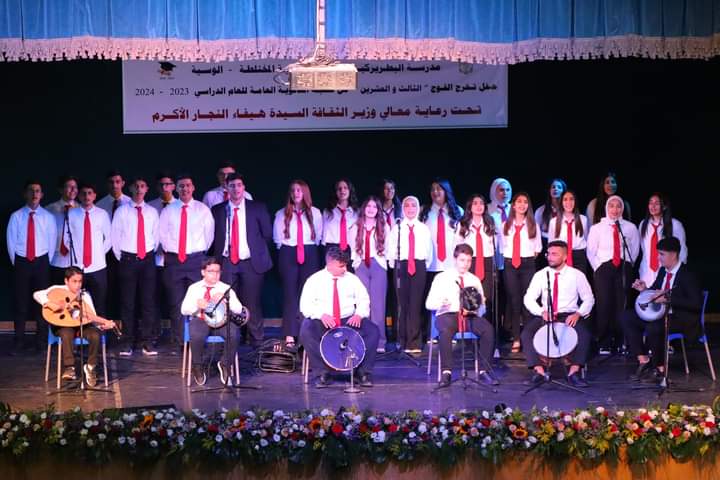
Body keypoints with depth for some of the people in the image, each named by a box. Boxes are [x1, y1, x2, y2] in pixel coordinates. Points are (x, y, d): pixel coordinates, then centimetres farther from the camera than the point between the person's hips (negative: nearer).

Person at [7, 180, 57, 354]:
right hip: (21, 262, 0)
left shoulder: (48, 217, 1)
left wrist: (46, 263, 1)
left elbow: (52, 241, 4)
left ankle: (41, 341, 15)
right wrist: (15, 262, 1)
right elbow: (11, 241, 2)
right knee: (20, 302, 2)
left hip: (41, 262, 1)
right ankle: (18, 342, 10)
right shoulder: (16, 216, -2)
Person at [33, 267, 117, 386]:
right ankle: (69, 368, -27)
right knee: (67, 334, -38)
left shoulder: (85, 295, 5)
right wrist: (49, 303, -28)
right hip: (63, 324, -2)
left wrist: (104, 323, -22)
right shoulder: (58, 290, -1)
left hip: (82, 324, 2)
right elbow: (37, 294, -12)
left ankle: (90, 366, -8)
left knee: (95, 335, -28)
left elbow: (92, 317, -2)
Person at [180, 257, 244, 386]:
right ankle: (198, 366, -7)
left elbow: (239, 309, 4)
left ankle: (225, 364, -6)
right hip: (199, 319, 0)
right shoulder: (194, 288, 15)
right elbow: (184, 310, 9)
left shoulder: (226, 288, 14)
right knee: (197, 336, -36)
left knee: (233, 334, -33)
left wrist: (225, 300, -13)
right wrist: (196, 305, -11)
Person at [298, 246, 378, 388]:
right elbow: (305, 306, -6)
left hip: (349, 321, 2)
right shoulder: (314, 280, 0)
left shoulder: (351, 279, 8)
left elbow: (364, 300, 7)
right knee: (306, 332, -34)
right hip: (322, 322, -2)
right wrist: (321, 315, -24)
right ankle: (323, 372, -25)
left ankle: (364, 371, -16)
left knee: (372, 330, -23)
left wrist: (359, 314, -15)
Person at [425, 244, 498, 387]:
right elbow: (429, 303, 5)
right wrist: (440, 303, -19)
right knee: (446, 330, -38)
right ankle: (446, 372, -30)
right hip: (447, 314, -3)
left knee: (488, 329, -28)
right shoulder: (442, 277, 9)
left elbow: (482, 309, 16)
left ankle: (483, 371, -20)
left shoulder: (474, 280, 17)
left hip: (470, 316, 3)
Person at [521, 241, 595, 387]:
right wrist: (542, 312, -16)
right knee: (527, 333, -25)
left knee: (584, 333, -30)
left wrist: (578, 314, -14)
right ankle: (538, 369, -23)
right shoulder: (540, 275, 5)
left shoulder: (577, 275, 2)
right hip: (544, 316, 1)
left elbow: (589, 299, 4)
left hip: (569, 317, -1)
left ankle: (574, 372, -24)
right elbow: (528, 299, 1)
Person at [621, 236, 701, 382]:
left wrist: (668, 298, -29)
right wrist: (645, 289, -1)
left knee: (654, 327, -36)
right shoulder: (662, 271, 9)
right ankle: (643, 360, -4)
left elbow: (696, 304, -24)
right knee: (627, 316, -3)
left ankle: (660, 367, -13)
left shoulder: (688, 275, -14)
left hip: (683, 319, -9)